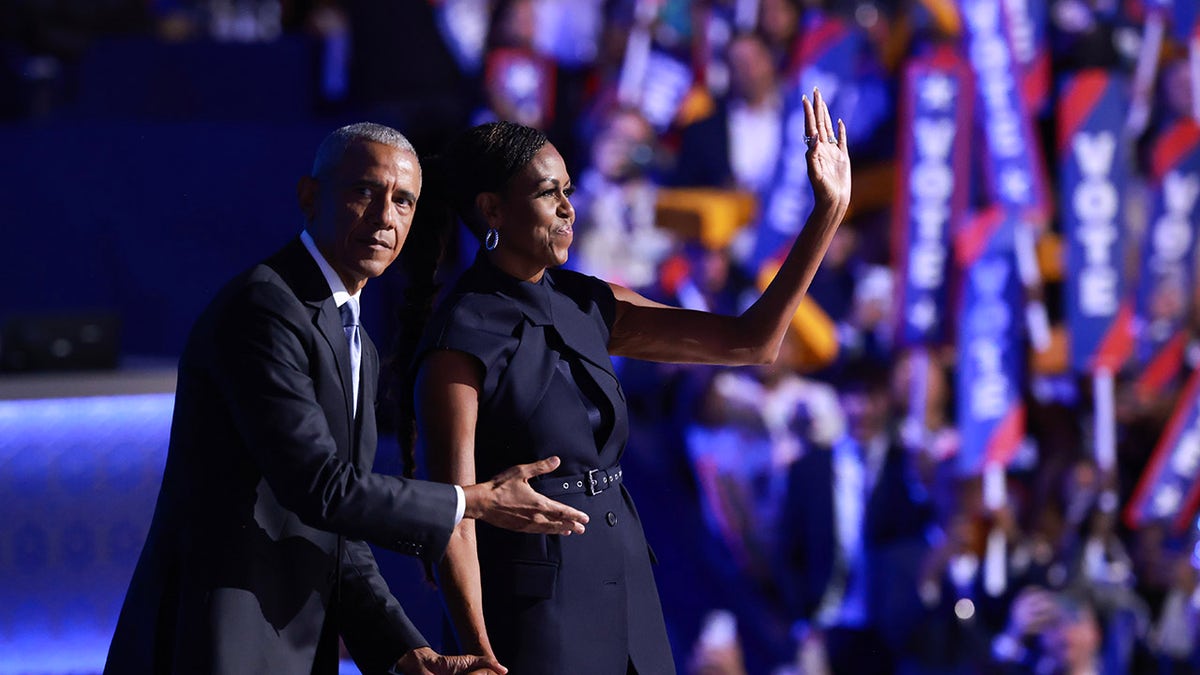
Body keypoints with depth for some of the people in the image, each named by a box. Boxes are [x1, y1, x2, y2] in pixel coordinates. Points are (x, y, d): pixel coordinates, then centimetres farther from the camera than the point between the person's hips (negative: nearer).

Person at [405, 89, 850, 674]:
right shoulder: (460, 342, -12)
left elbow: (750, 342, 6)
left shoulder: (587, 307, 7)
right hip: (534, 601, -7)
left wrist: (828, 213, 1)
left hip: (625, 595, 7)